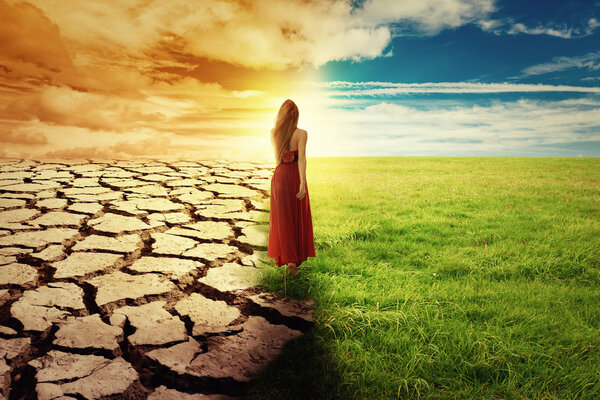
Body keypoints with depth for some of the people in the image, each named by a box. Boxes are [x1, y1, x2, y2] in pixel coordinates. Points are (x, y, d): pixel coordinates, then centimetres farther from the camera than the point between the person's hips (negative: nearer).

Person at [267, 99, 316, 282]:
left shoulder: (273, 133, 2)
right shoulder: (301, 133, -9)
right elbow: (302, 157, -21)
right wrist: (303, 182, -26)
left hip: (279, 177, 2)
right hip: (296, 177, -2)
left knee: (282, 220, 7)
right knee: (298, 219, 13)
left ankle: (288, 259, 6)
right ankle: (297, 256, 22)